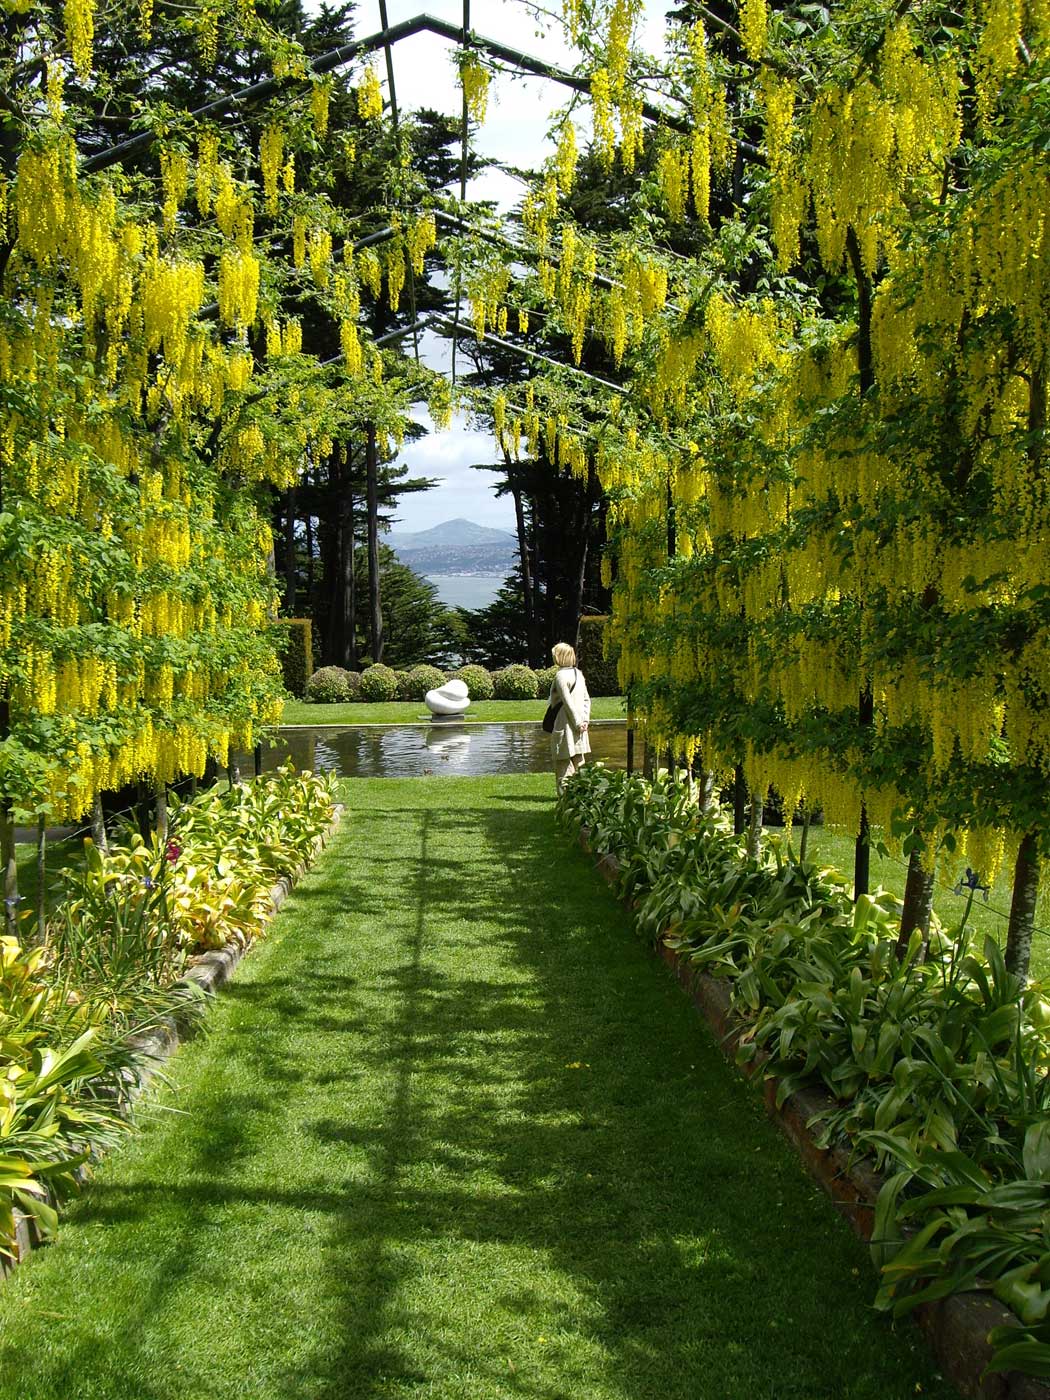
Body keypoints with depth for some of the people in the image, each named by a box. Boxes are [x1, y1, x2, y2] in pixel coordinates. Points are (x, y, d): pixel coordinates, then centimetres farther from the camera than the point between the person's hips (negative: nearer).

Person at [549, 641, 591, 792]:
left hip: (565, 724, -8)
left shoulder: (561, 676, -13)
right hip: (578, 727, 8)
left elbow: (568, 702, -17)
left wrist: (578, 722, -13)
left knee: (563, 762, -3)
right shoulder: (578, 673, 12)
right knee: (578, 760, 14)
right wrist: (585, 719, 6)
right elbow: (586, 699, 10)